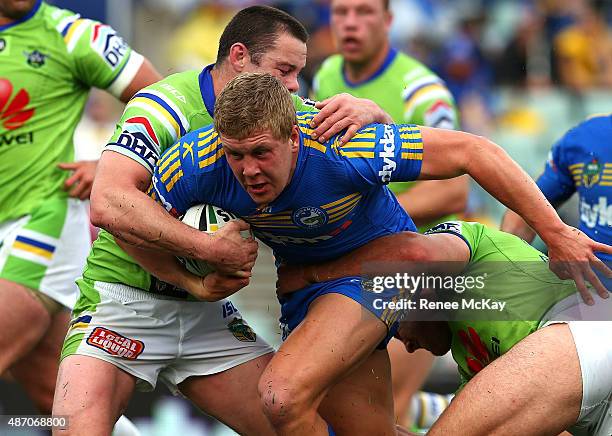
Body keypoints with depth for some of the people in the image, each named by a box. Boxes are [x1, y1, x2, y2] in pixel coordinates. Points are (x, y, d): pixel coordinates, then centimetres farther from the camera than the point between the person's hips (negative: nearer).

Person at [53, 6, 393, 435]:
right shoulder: (168, 105, -19)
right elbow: (108, 203, -32)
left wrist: (365, 110, -19)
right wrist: (210, 247, -34)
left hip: (206, 308, 6)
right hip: (125, 296, -6)